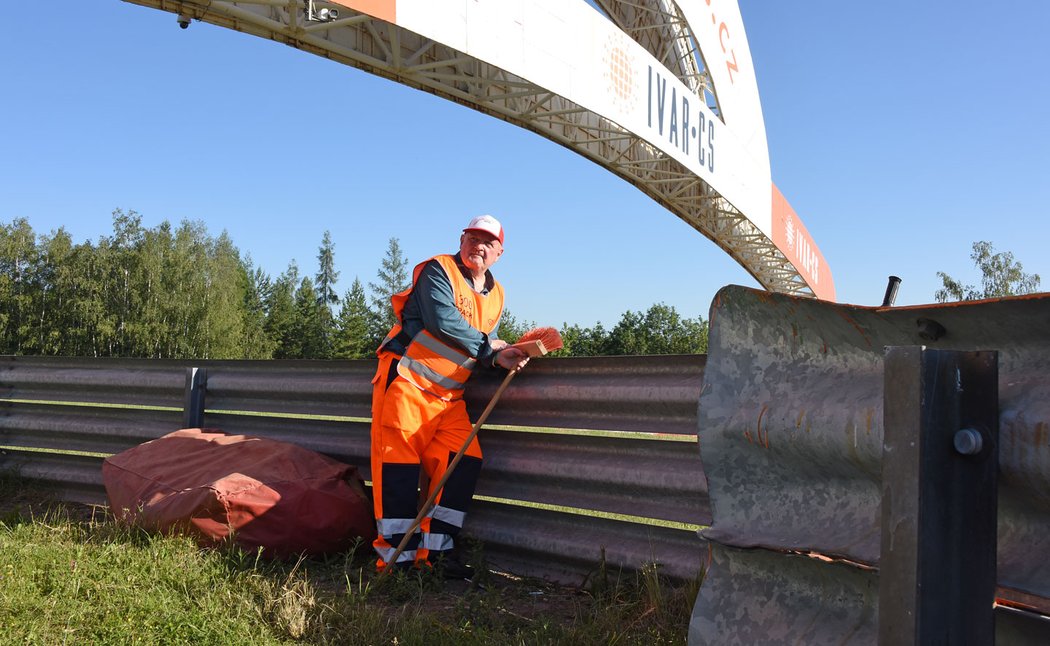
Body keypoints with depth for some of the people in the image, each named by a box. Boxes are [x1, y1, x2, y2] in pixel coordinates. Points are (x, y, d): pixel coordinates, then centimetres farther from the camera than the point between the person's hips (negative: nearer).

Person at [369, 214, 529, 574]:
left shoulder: (495, 295, 15)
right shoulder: (437, 271, -7)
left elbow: (485, 347, 12)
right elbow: (442, 320, -20)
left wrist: (500, 359, -11)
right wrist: (486, 344, -10)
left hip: (448, 394, 7)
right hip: (407, 380, -7)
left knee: (465, 461, -3)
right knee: (399, 463, -7)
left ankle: (435, 548, 3)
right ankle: (397, 555, 0)